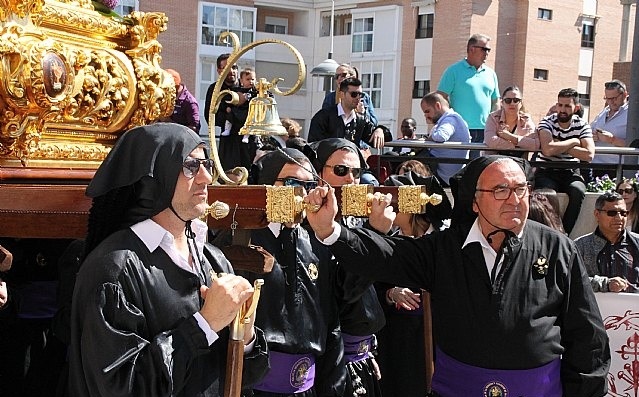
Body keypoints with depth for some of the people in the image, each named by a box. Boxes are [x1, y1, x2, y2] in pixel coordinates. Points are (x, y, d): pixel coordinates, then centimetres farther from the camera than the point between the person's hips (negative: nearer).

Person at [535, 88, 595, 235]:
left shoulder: (582, 125, 3)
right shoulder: (547, 122, -3)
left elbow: (589, 154, -13)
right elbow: (547, 149, -23)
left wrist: (559, 146, -14)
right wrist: (573, 142, -10)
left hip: (571, 172, 2)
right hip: (546, 172, -2)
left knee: (578, 191, -30)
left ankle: (564, 233, -17)